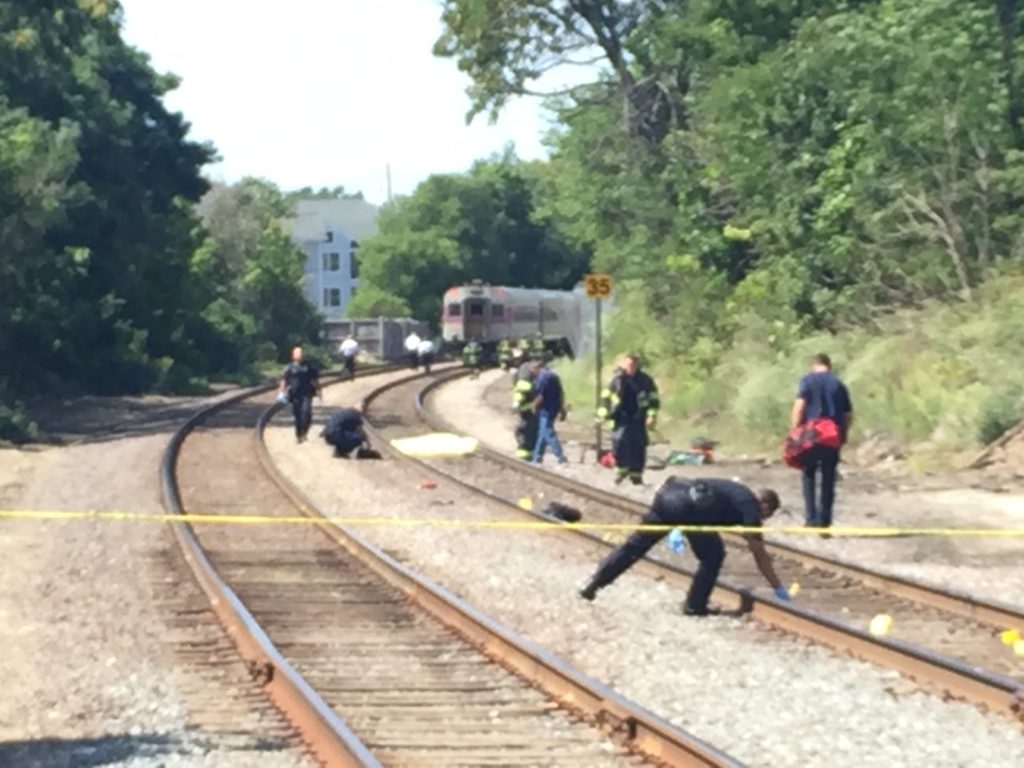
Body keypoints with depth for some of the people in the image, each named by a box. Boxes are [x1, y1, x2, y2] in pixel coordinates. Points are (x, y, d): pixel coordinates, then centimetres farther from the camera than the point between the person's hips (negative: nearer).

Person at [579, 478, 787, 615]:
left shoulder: (740, 495, 33)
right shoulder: (751, 508, 12)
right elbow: (759, 554, 12)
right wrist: (779, 589, 17)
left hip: (669, 495, 8)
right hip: (689, 507, -8)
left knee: (635, 544, 14)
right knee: (713, 556, 11)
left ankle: (594, 583, 13)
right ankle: (695, 606, 16)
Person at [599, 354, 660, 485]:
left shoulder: (645, 380, -3)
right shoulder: (617, 379, -1)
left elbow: (654, 398, 3)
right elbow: (606, 395, 10)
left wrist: (652, 415, -7)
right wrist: (604, 412, 2)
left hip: (638, 418, 0)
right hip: (622, 417, 0)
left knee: (638, 446, -1)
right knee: (619, 441, -14)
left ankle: (636, 474, 11)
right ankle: (621, 469, 7)